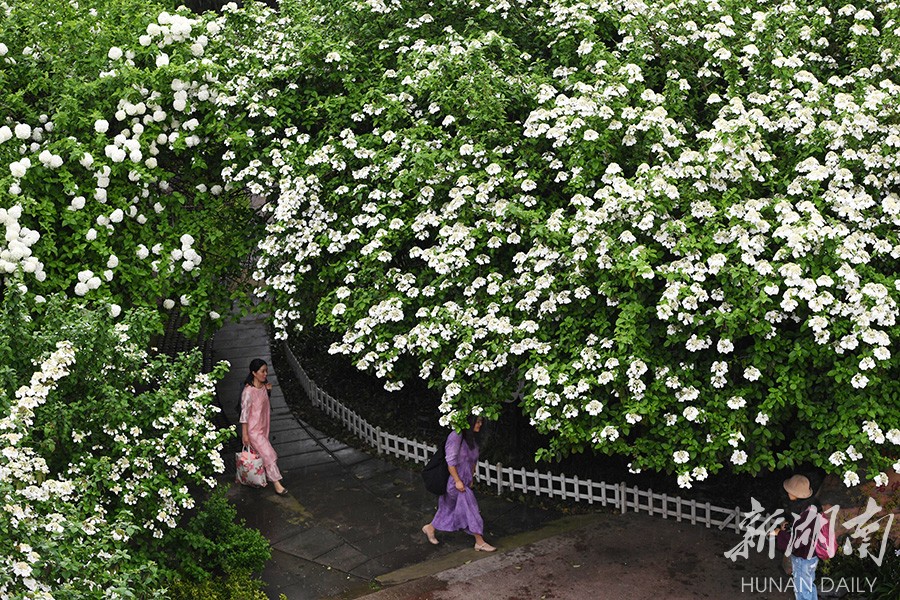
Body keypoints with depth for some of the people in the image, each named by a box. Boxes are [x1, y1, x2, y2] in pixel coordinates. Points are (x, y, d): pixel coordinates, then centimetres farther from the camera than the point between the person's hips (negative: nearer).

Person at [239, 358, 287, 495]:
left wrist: (268, 390, 0)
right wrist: (245, 434, -16)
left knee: (260, 452, 17)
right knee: (269, 454, -8)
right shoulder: (248, 391, -23)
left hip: (263, 426, 7)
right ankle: (277, 483, -2)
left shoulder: (263, 387, 0)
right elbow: (244, 413, -19)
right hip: (253, 430, -7)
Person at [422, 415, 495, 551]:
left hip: (465, 481, 9)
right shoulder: (456, 437, -22)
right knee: (470, 509, -6)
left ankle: (430, 528, 36)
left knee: (450, 508, 18)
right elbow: (451, 462, -22)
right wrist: (457, 481, -20)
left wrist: (471, 478, 14)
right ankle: (480, 542, 1)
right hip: (454, 480, -9)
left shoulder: (472, 438, 6)